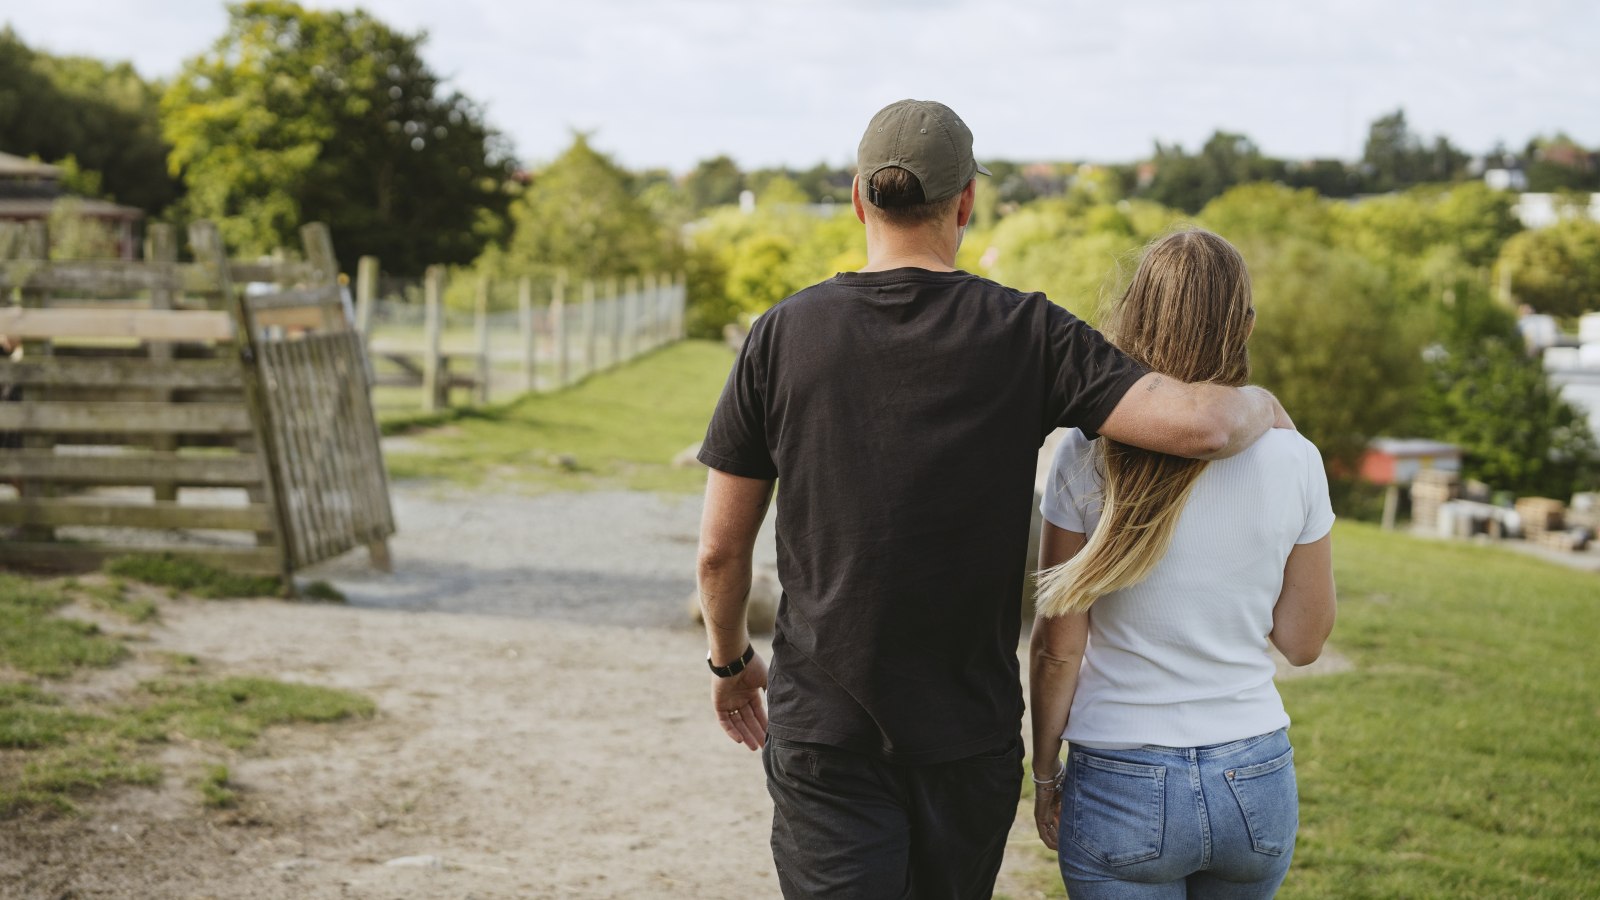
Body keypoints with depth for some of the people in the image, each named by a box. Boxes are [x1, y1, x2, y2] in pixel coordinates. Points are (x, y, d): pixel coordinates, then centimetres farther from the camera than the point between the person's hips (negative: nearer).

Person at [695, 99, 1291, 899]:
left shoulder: (783, 335, -3)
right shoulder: (1027, 336, -7)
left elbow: (720, 548, 1)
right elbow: (1200, 425, -18)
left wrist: (729, 660, 20)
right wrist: (1261, 405, 6)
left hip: (823, 729, -1)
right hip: (970, 733, 1)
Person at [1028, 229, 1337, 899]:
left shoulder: (1087, 456, -11)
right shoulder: (1292, 459, -7)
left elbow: (1057, 647, -7)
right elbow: (1303, 641, 2)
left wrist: (1045, 772, 6)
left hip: (1122, 788, -2)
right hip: (1256, 782, 3)